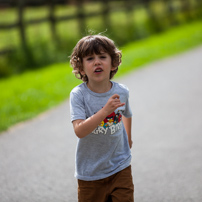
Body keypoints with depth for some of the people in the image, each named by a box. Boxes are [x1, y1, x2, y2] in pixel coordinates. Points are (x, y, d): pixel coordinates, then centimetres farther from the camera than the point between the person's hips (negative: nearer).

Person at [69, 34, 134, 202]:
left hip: (120, 167, 2)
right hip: (90, 173, -2)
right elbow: (79, 131, -28)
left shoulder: (121, 92, -4)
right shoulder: (78, 95, -16)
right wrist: (105, 111, -35)